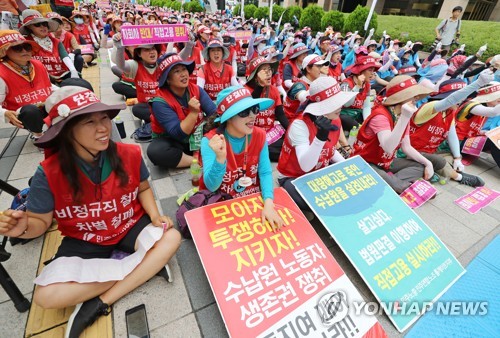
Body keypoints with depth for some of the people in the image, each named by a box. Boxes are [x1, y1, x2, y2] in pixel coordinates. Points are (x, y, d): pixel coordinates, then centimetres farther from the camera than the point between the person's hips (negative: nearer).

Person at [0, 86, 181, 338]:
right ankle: (146, 263, -12)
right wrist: (23, 228, -29)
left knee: (172, 237, -26)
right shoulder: (49, 173, -17)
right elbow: (41, 221, -5)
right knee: (46, 296, -23)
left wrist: (154, 215, -15)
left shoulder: (129, 154, -15)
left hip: (130, 226, 1)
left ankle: (100, 303, -15)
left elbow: (143, 188, 2)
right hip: (84, 241, 0)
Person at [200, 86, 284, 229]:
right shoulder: (210, 141, -20)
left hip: (252, 197, 2)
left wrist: (268, 204, -24)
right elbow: (211, 186, -24)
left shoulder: (259, 135, -8)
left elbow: (265, 172, -8)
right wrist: (220, 158, -43)